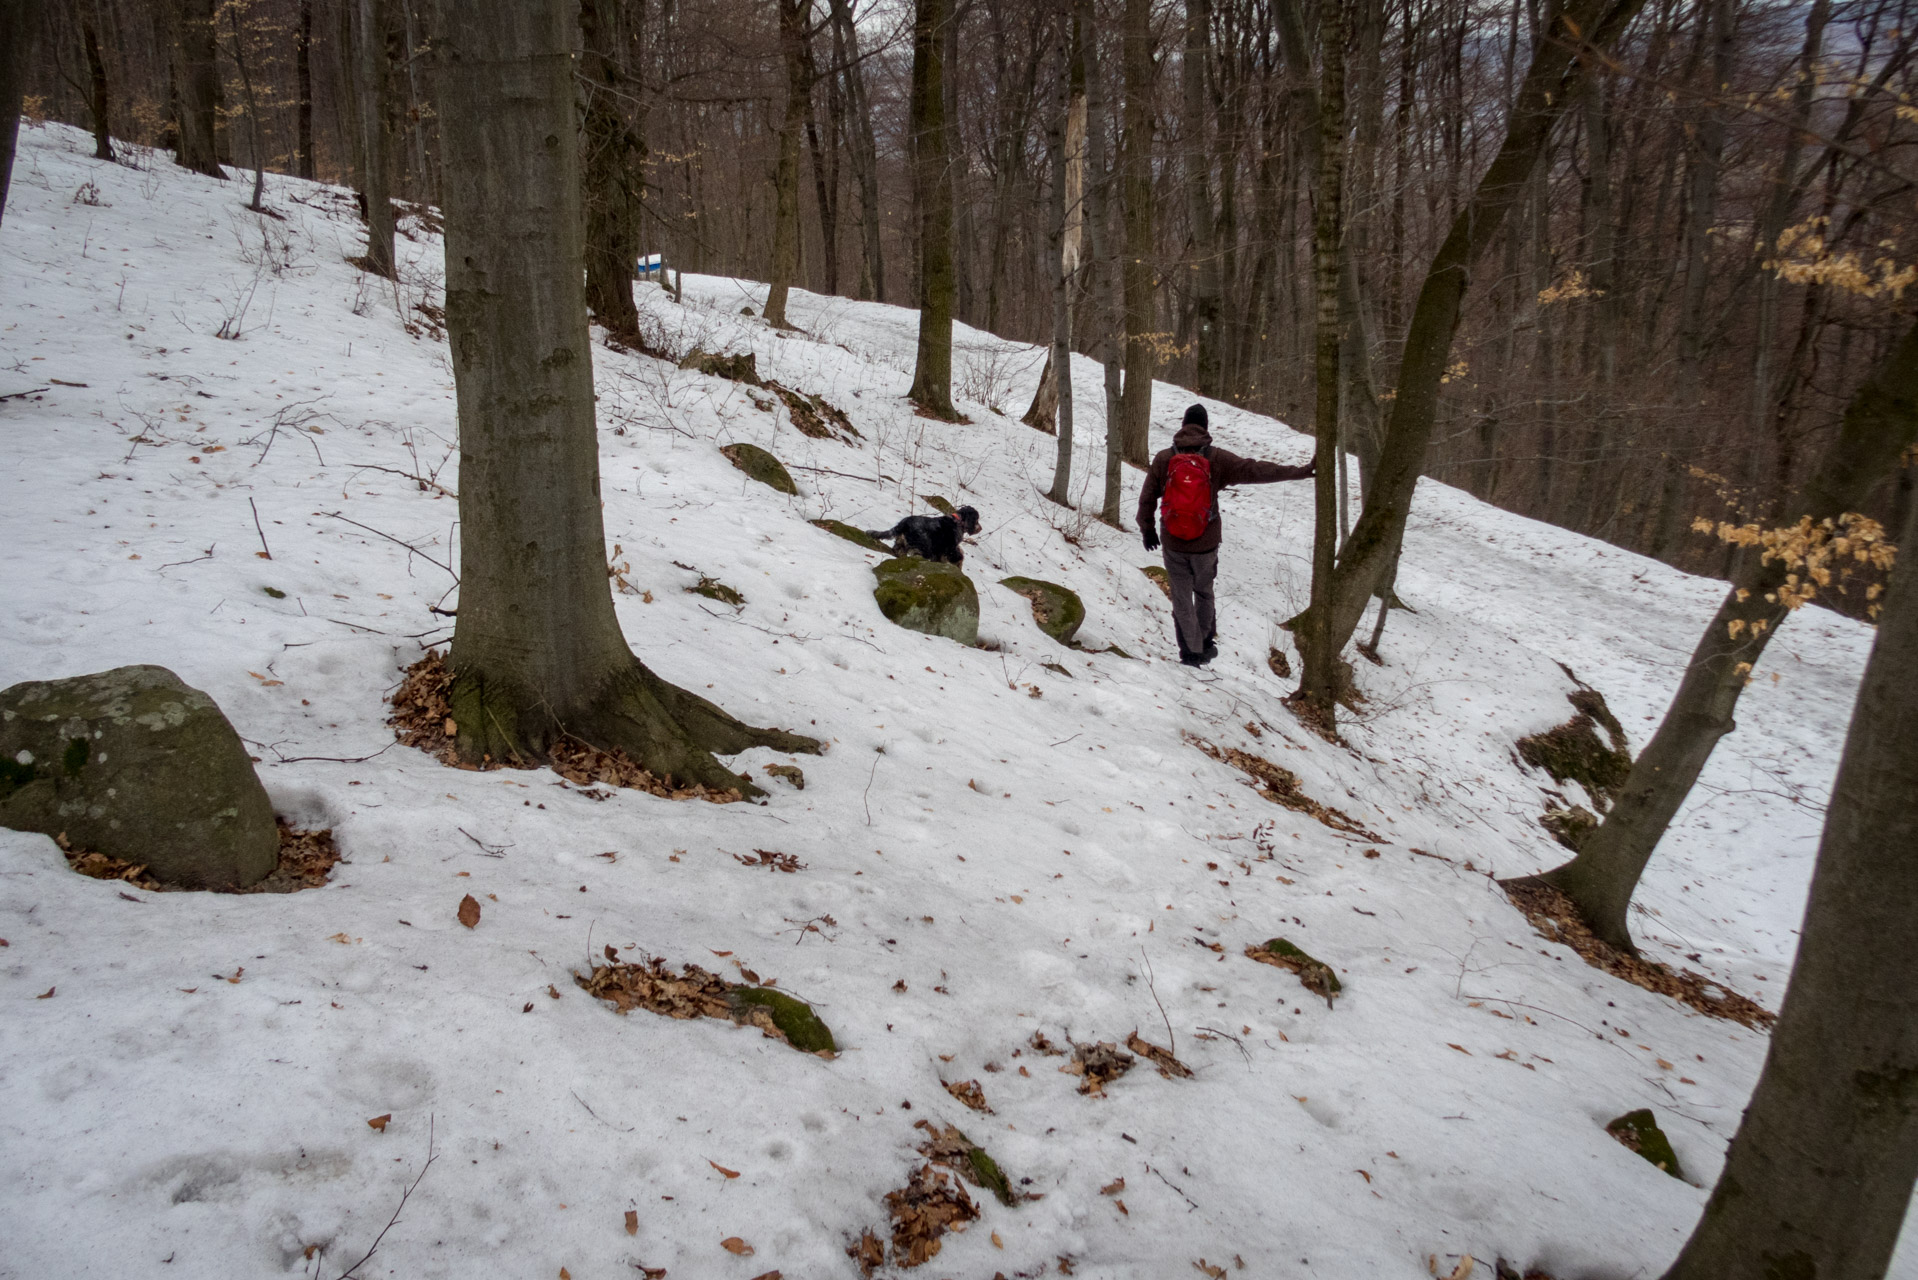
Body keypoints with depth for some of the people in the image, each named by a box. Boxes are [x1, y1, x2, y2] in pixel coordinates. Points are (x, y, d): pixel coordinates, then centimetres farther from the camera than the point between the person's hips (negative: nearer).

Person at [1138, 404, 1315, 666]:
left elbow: (1147, 497, 0)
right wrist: (1301, 472, -6)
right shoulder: (1216, 458, -9)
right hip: (1206, 544, 1)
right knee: (1203, 592, 22)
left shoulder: (1163, 458, -7)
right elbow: (1255, 470, -10)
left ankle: (1191, 652, 12)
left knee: (1182, 598, 10)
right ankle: (1206, 644, 31)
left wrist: (1147, 529, 15)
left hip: (1173, 545, -1)